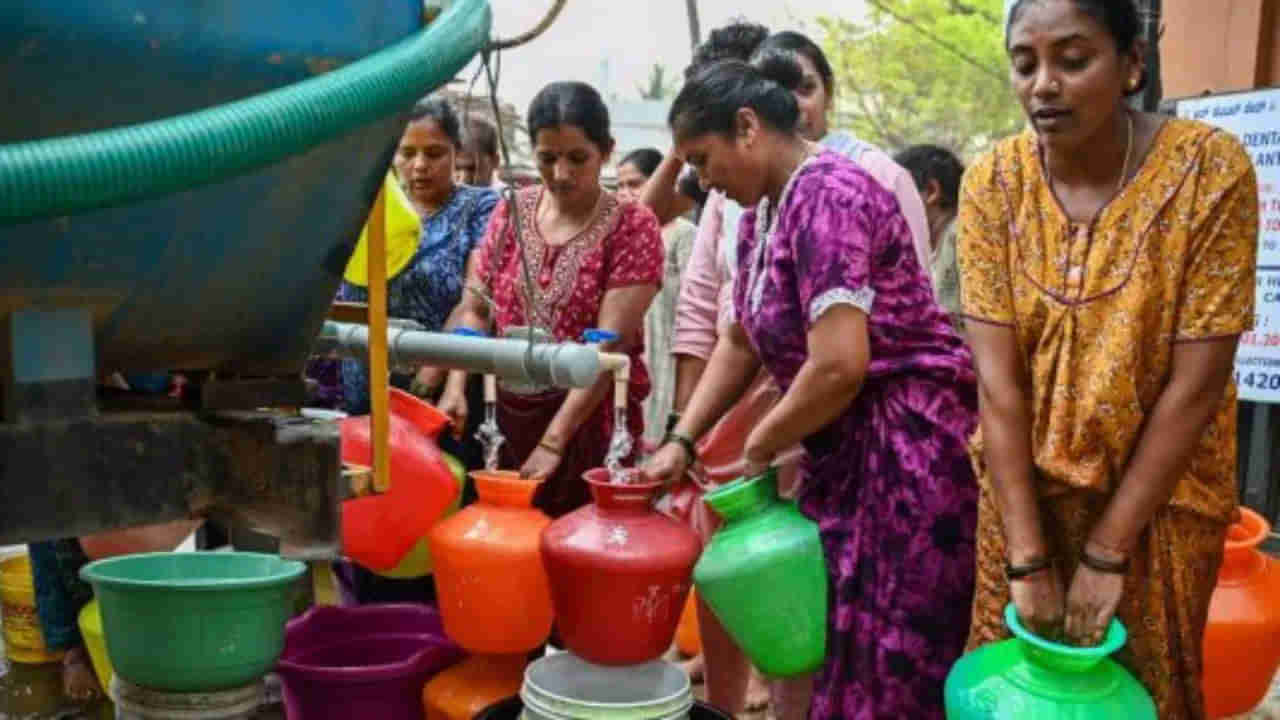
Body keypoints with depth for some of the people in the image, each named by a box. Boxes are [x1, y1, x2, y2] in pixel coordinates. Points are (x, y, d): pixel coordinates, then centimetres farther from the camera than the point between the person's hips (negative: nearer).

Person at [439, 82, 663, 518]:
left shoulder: (631, 227, -7)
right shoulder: (512, 212, 6)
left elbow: (610, 345, -15)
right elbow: (475, 308, 9)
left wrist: (553, 441, -22)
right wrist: (456, 386, -9)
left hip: (589, 423, -3)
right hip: (505, 415, 4)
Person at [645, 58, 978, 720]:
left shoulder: (827, 196, -20)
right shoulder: (762, 212, 9)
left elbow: (839, 366, -27)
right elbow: (741, 342, 17)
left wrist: (759, 449, -12)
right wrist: (683, 439, 7)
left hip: (909, 447, -9)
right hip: (841, 445, 9)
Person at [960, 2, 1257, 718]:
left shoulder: (1211, 169, -18)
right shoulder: (993, 182, -12)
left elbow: (1195, 386, -18)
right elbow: (997, 380, -15)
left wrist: (1106, 552, -16)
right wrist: (1027, 558, -18)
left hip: (1159, 494, -1)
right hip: (1024, 483, 2)